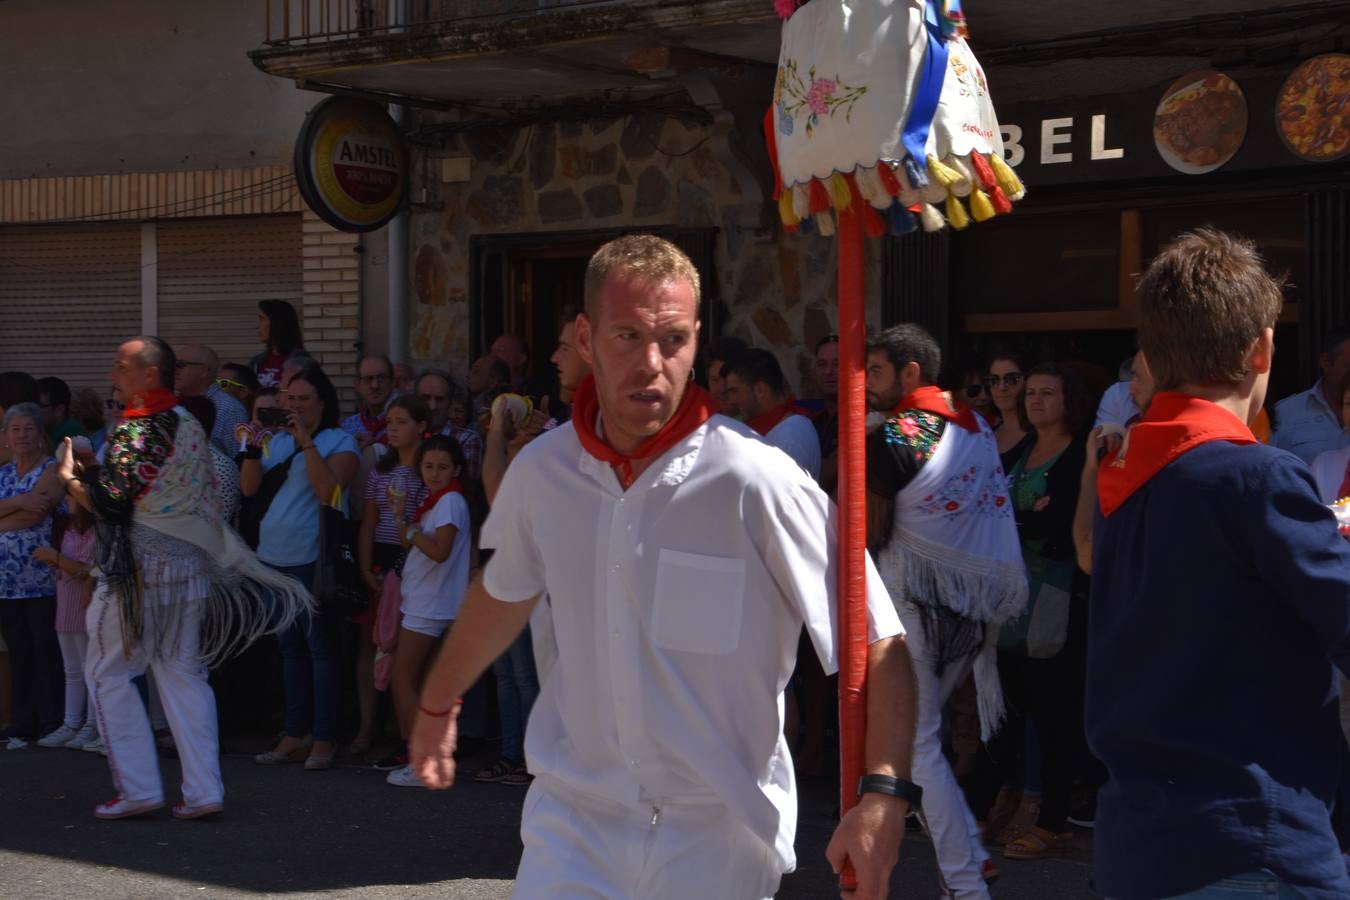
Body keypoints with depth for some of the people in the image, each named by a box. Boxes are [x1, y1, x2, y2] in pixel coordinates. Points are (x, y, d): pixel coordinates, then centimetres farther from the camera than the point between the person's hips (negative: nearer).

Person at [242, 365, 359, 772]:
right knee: (290, 646, 11)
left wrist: (306, 442, -18)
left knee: (319, 646, -5)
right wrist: (252, 448, -6)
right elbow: (249, 487, 8)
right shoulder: (279, 441, 15)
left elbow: (327, 490, -18)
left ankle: (324, 739, -1)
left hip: (312, 558, -7)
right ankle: (295, 736, 18)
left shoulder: (340, 441, -2)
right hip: (274, 556, 7)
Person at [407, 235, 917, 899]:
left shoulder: (753, 481, -17)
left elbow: (877, 644, -15)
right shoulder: (542, 469, -3)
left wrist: (884, 795, -27)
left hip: (717, 834, -3)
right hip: (572, 818, 3)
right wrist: (437, 703, 31)